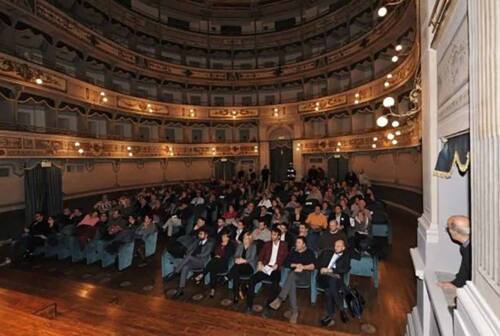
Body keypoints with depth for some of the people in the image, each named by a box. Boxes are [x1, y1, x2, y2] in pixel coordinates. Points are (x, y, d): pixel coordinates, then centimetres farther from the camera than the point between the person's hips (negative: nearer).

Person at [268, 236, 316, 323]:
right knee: (291, 283, -34)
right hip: (294, 276, 3)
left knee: (292, 274, -36)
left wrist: (303, 267, -16)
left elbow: (313, 266, -2)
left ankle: (280, 299, -40)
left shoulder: (309, 253, 11)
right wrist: (296, 265, -4)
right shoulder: (293, 252, 19)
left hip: (305, 276, -3)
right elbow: (286, 263, 10)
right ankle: (295, 311, -30)